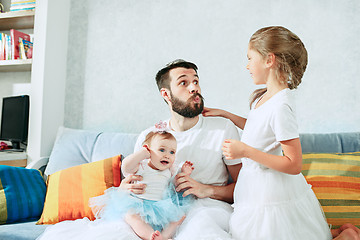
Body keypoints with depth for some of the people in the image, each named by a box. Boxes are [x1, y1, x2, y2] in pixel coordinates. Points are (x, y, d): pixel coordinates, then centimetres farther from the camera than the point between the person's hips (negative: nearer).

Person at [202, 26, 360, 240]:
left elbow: (294, 165, -26)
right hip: (259, 187, 9)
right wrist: (225, 114, 18)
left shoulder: (281, 106, -26)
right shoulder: (266, 96, 2)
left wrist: (245, 151, -28)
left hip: (271, 196, -9)